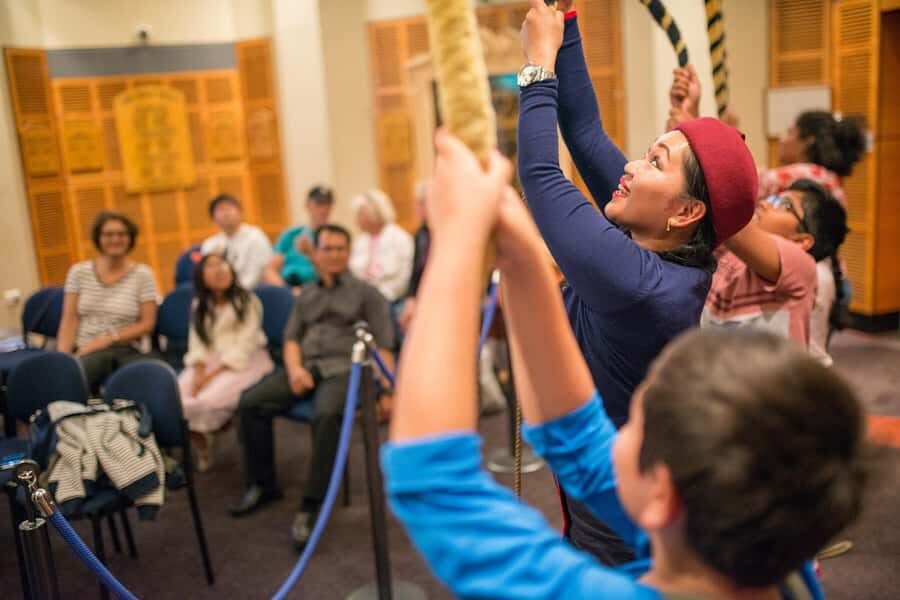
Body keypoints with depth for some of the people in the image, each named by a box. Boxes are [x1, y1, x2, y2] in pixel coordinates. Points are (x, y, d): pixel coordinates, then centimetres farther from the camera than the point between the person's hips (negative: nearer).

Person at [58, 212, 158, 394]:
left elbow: (147, 324, 0)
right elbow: (69, 320, 6)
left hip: (129, 350, -1)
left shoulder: (142, 274, 4)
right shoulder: (79, 272, 10)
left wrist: (107, 340, -11)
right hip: (87, 351, 1)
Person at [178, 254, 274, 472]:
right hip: (210, 360, 5)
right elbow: (197, 344, 4)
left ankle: (203, 437, 4)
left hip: (244, 361, -5)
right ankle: (198, 440, 4)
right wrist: (199, 372, -15)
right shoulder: (199, 306, 13)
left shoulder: (247, 302, -5)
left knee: (209, 399, -30)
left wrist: (213, 374, -20)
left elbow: (244, 346, -13)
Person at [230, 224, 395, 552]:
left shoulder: (366, 293, 10)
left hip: (345, 368, -5)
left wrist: (387, 389, -11)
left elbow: (382, 346, 2)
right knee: (250, 403, -16)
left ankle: (310, 507, -29)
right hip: (306, 365, 5)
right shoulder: (306, 294, 24)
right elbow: (291, 337, 18)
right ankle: (262, 485, 1)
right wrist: (294, 367, -4)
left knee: (326, 415, -36)